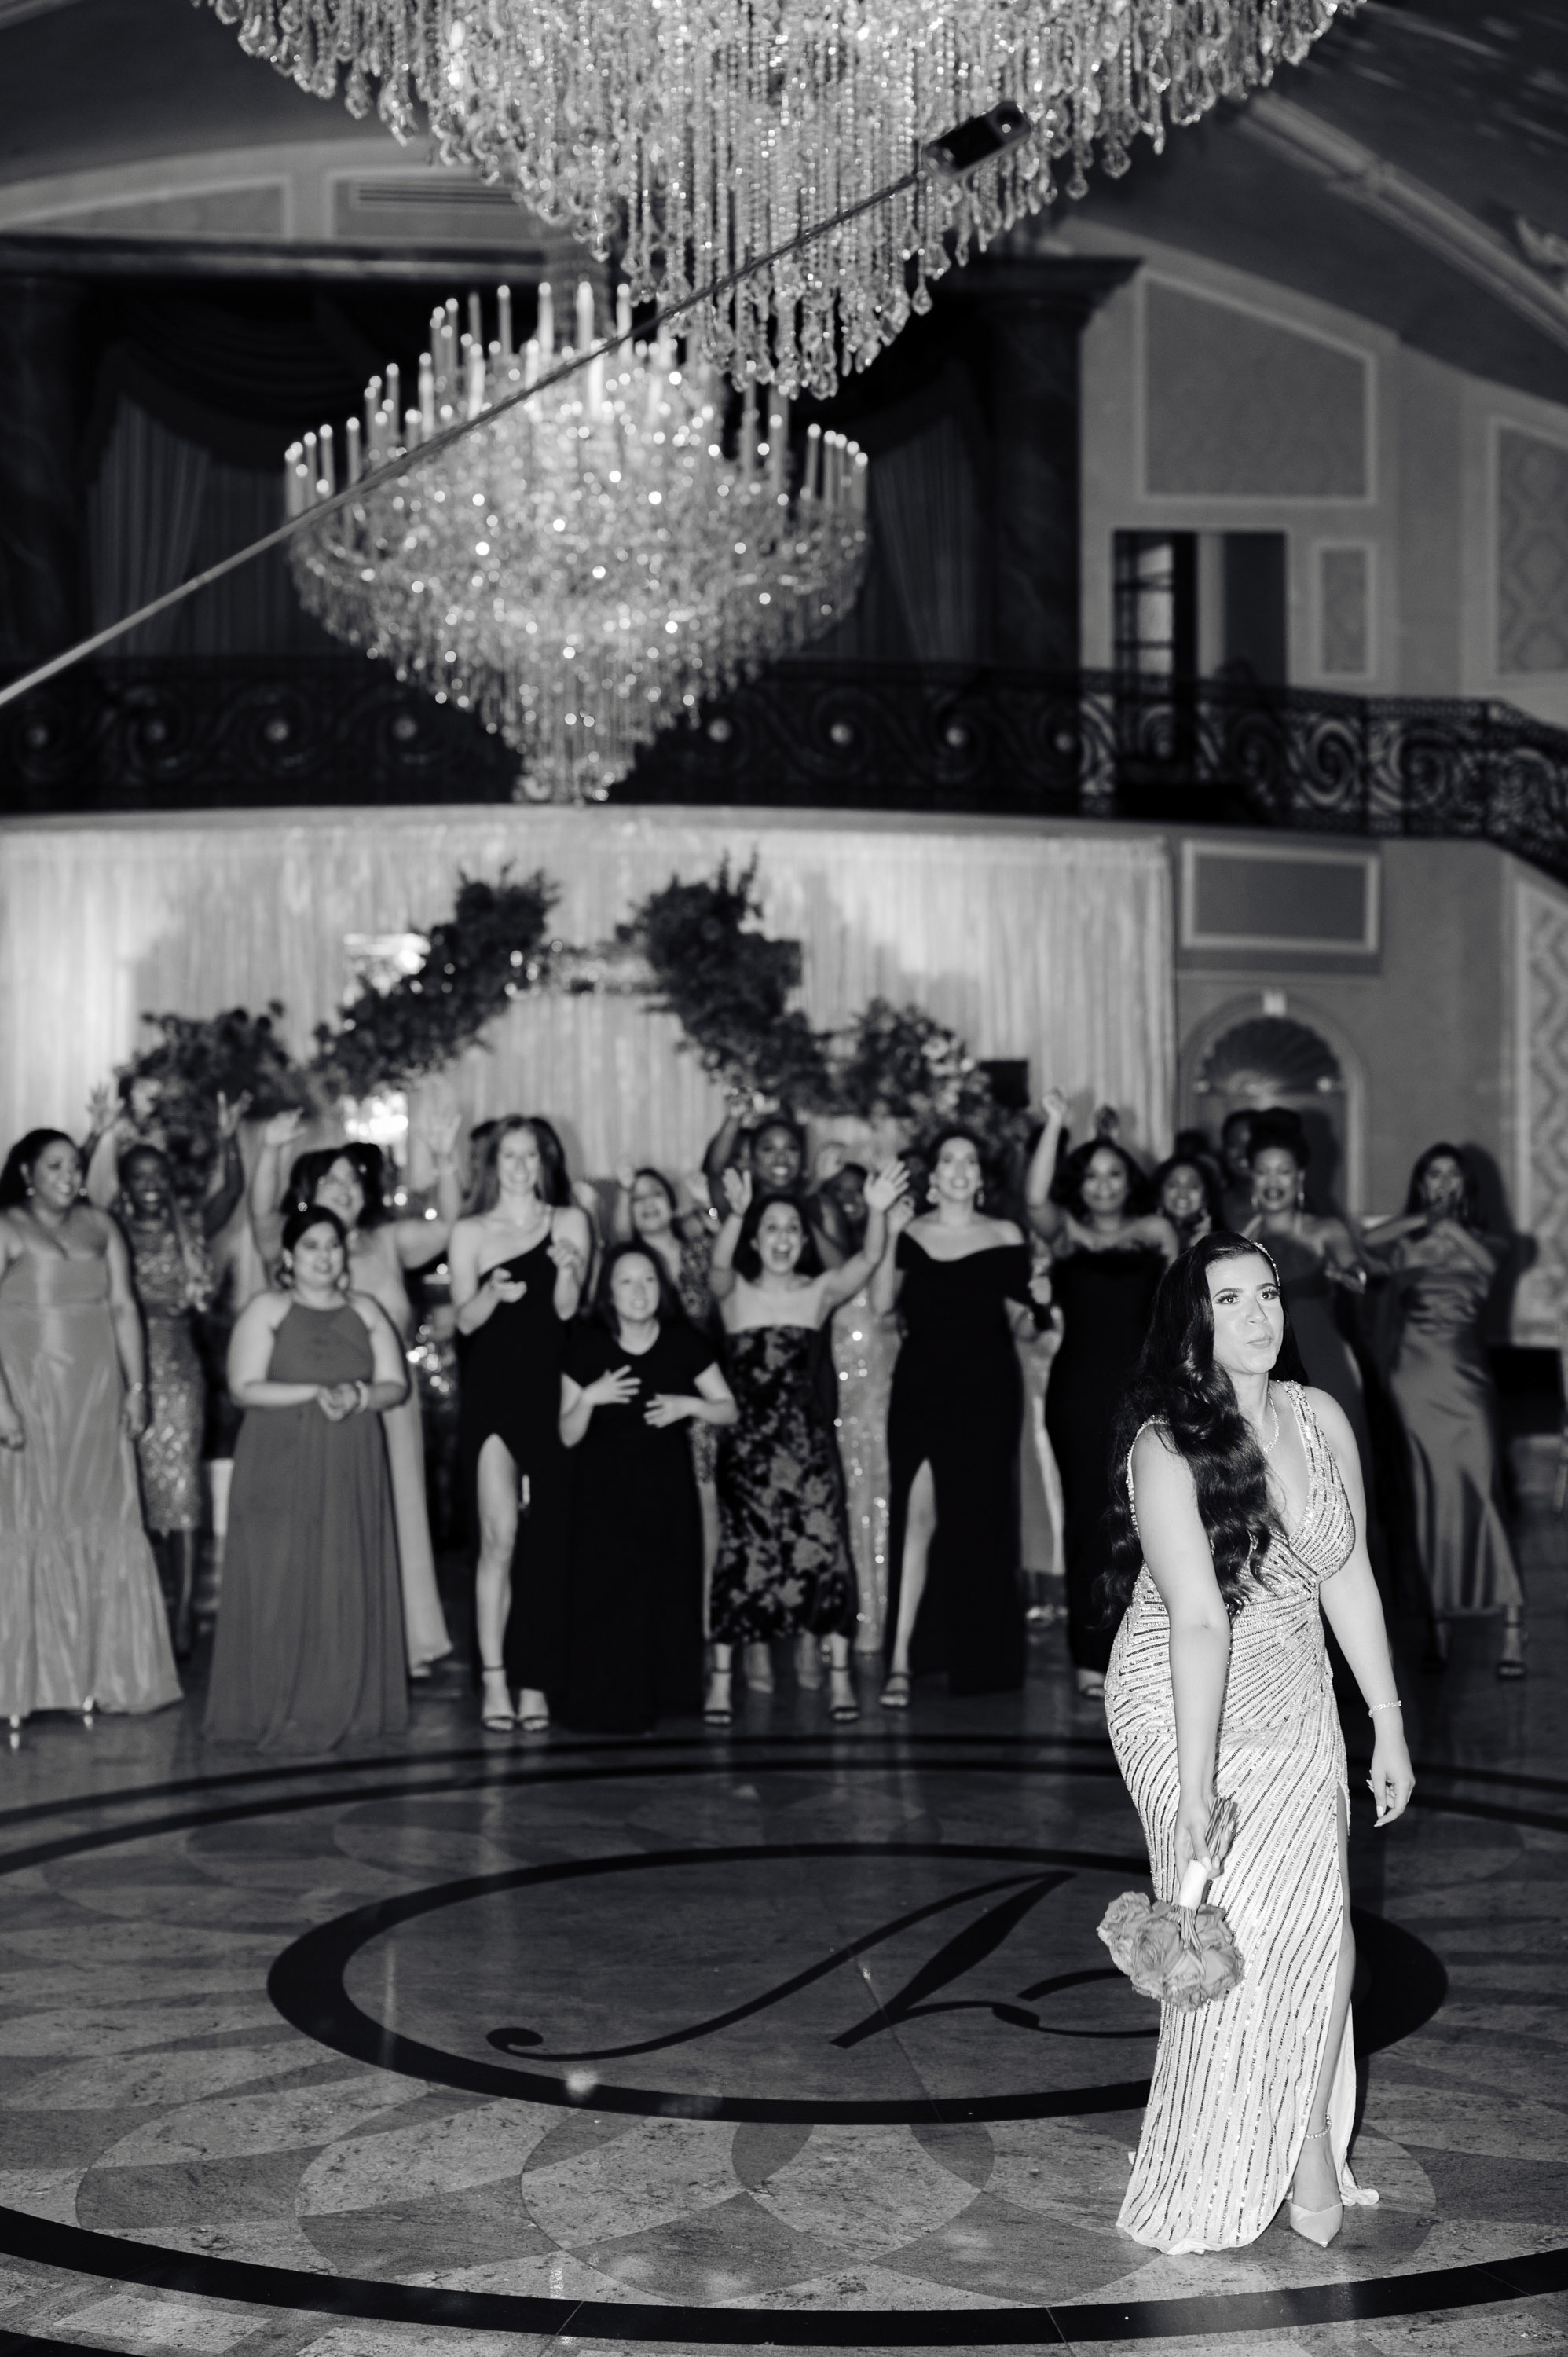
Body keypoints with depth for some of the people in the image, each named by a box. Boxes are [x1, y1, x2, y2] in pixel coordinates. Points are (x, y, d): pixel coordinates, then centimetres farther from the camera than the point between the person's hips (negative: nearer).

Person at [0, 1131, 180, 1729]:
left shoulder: (99, 1227, 10)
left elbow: (123, 1308, 9)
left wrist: (136, 1386, 1)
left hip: (96, 1400, 4)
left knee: (104, 1527, 4)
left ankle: (100, 1673, 11)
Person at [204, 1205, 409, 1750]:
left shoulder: (366, 1311, 13)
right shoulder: (267, 1310, 1)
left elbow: (395, 1384, 7)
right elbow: (245, 1388, -8)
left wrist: (359, 1396, -13)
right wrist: (316, 1393, -16)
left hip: (352, 1472, 4)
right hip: (281, 1467, -4)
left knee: (351, 1586, 1)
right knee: (282, 1585, -5)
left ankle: (345, 1709, 7)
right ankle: (278, 1712, 0)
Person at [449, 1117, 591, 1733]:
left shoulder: (568, 1223, 8)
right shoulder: (470, 1233, 8)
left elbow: (566, 1309, -2)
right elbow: (464, 1318, 1)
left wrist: (568, 1270, -22)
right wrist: (492, 1293, -20)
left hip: (551, 1397, 1)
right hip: (492, 1398, -1)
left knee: (547, 1543, 1)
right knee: (500, 1538, -10)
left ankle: (535, 1681, 8)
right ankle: (494, 1679, -6)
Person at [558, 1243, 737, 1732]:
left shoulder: (685, 1343, -3)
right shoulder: (586, 1344, -6)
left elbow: (730, 1410, 6)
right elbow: (567, 1435, -2)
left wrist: (691, 1405, -13)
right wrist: (588, 1398, -20)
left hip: (666, 1484, 1)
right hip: (604, 1488, -1)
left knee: (668, 1588, -4)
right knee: (609, 1588, -8)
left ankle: (663, 1698, 9)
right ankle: (610, 1705, 3)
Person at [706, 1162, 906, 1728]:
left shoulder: (820, 1291, 3)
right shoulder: (735, 1292, 1)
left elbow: (867, 1261, -12)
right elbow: (719, 1264, -21)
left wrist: (878, 1212, -30)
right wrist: (736, 1213, -39)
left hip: (806, 1434, 1)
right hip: (746, 1433, -1)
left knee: (824, 1544, -5)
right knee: (741, 1552, 0)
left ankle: (839, 1674, 0)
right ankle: (721, 1677, 7)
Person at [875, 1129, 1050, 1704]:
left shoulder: (1005, 1238, 7)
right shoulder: (909, 1234, 5)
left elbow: (1025, 1321, 10)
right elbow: (882, 1303, -7)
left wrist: (1040, 1303, -11)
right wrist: (888, 1234, -15)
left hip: (988, 1392, 1)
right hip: (922, 1391, -1)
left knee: (982, 1517, 6)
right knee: (920, 1510, -12)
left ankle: (978, 1659, 20)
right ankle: (901, 1661, -14)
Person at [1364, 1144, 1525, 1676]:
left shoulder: (1478, 1240, 10)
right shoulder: (1404, 1243, 10)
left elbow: (1490, 1261, -13)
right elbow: (1364, 1245, -12)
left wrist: (1447, 1222, -14)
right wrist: (1422, 1219, -13)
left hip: (1466, 1376, -1)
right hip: (1414, 1372, 1)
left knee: (1478, 1493, -9)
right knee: (1427, 1500, 2)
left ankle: (1512, 1627, -9)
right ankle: (1439, 1622, 7)